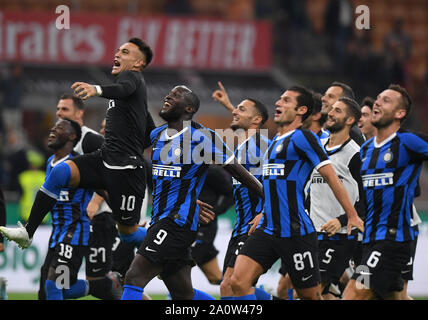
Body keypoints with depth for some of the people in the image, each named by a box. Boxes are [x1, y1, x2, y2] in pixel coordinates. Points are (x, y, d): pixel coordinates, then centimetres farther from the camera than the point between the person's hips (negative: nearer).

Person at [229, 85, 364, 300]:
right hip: (267, 231, 8)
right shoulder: (275, 142, 18)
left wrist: (352, 216, -14)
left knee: (310, 295, 0)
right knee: (238, 282, -7)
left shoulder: (301, 137, -9)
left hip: (296, 232, -8)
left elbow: (330, 176, -11)